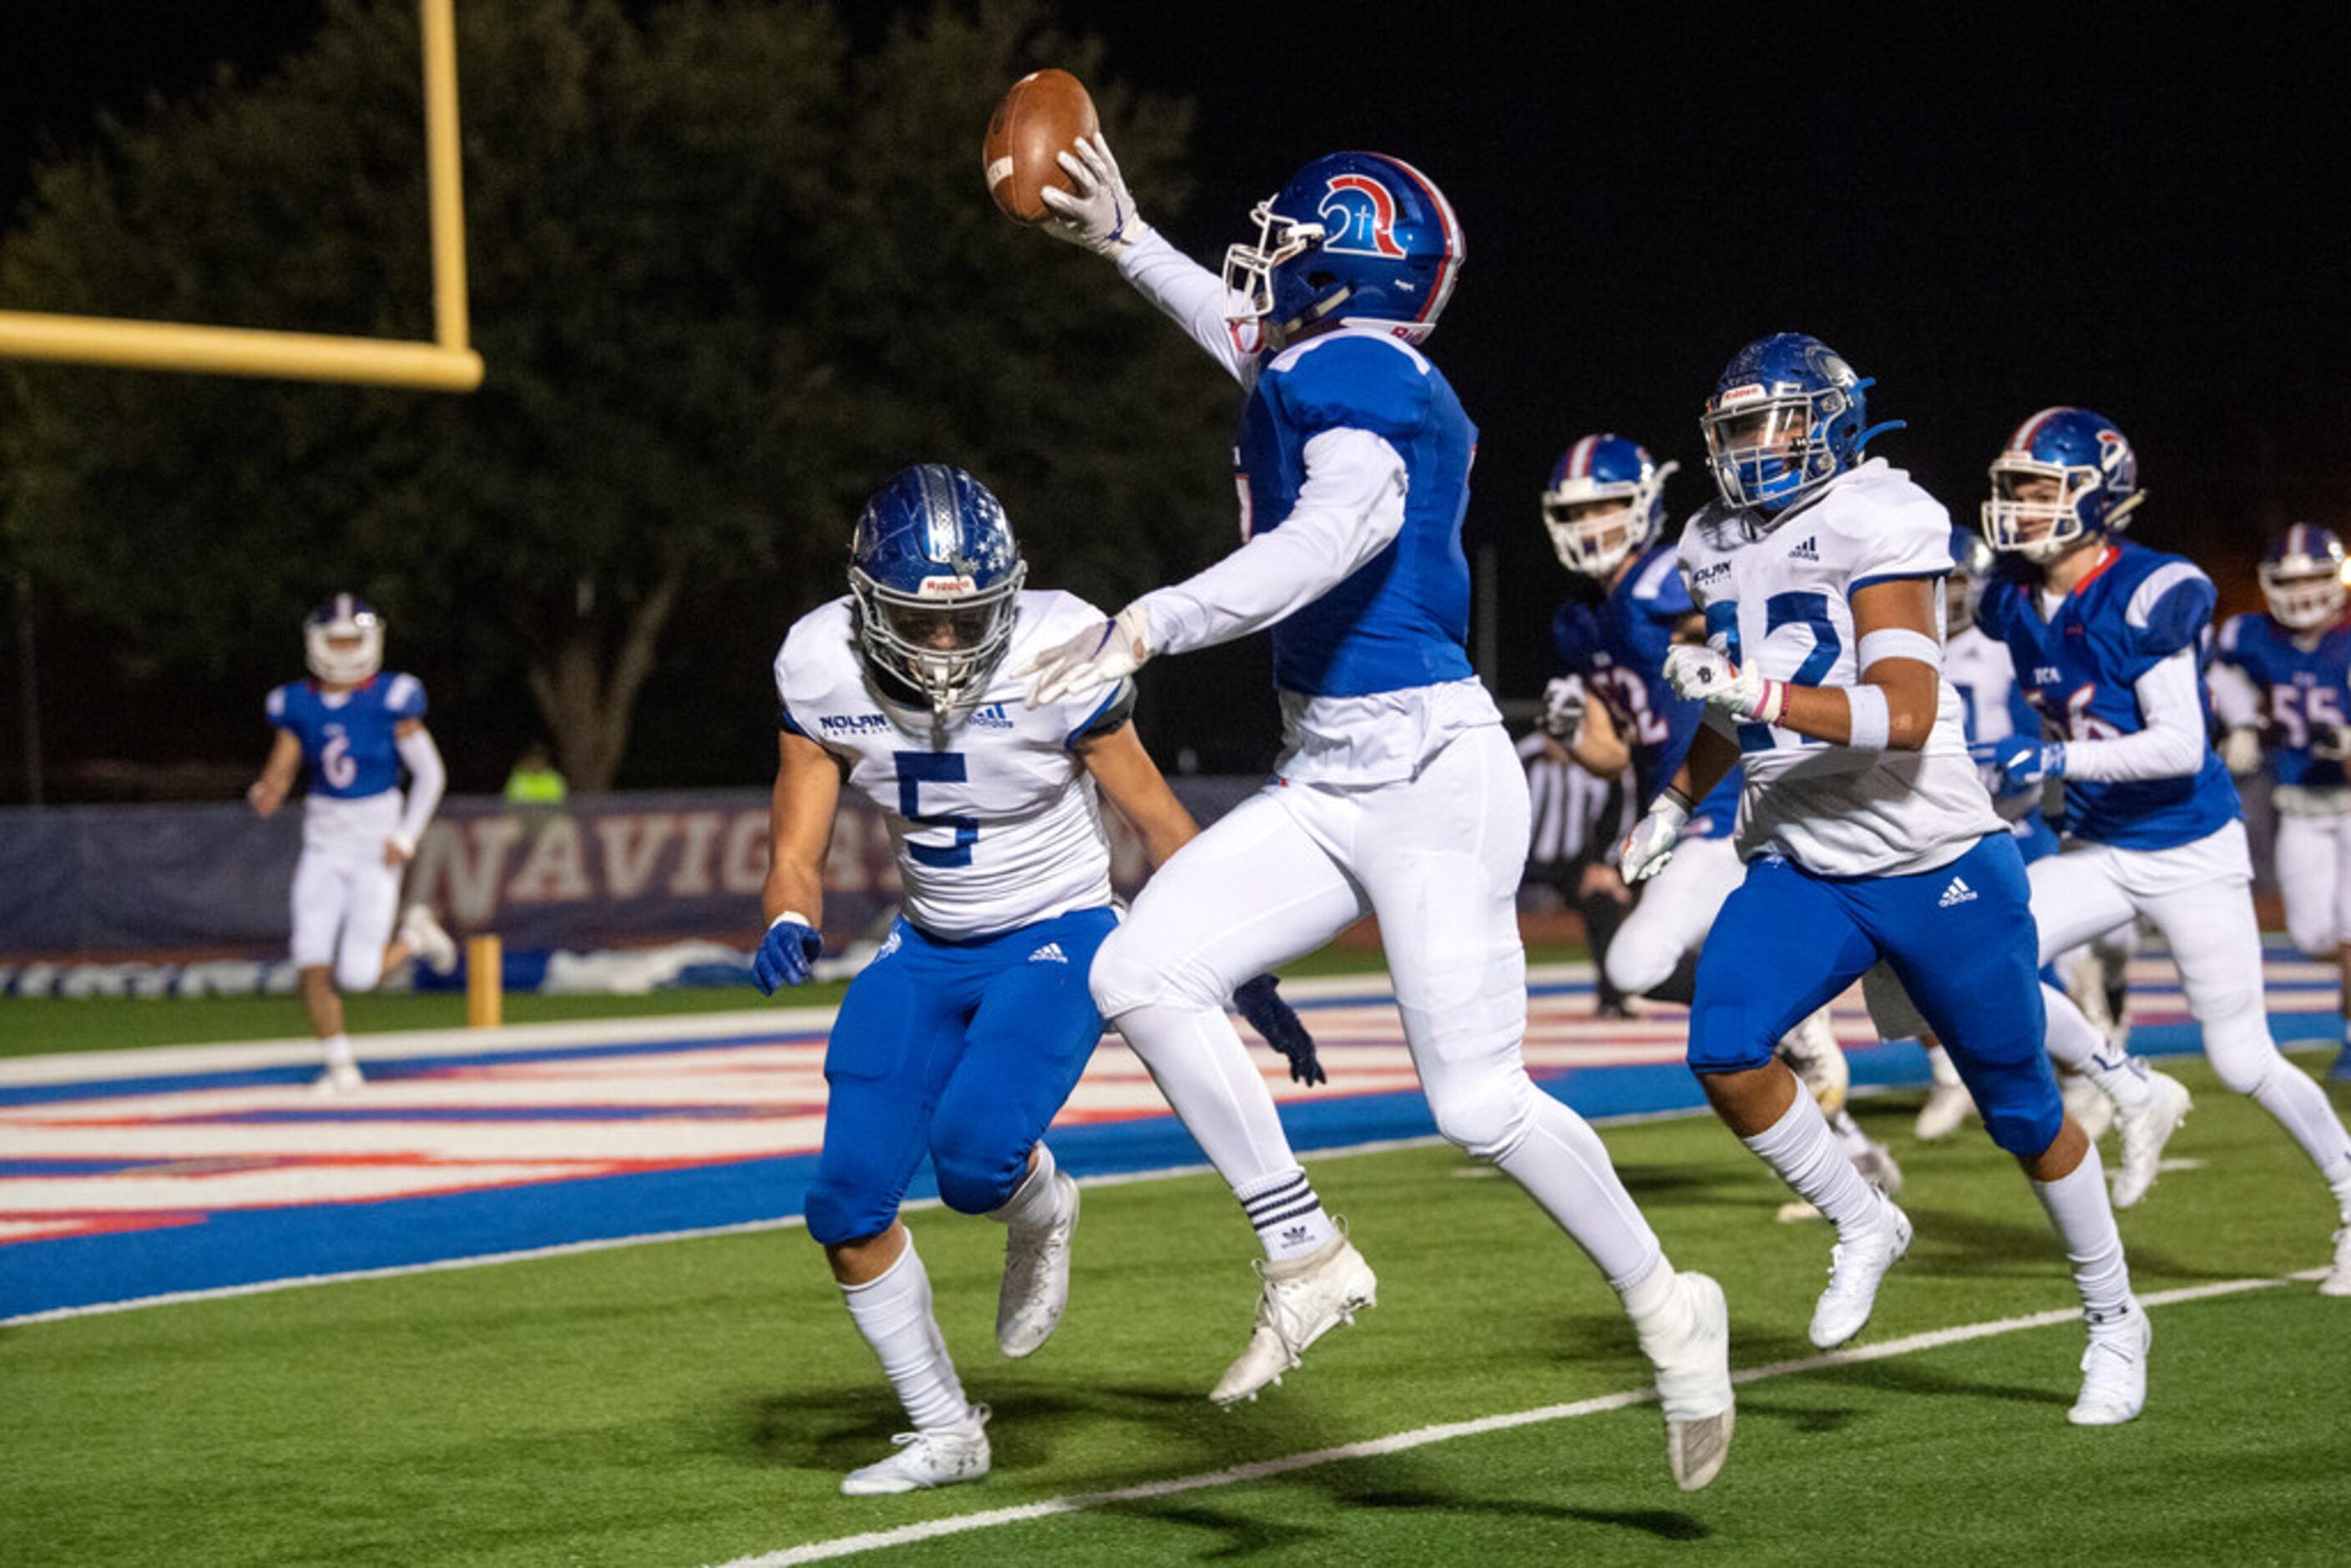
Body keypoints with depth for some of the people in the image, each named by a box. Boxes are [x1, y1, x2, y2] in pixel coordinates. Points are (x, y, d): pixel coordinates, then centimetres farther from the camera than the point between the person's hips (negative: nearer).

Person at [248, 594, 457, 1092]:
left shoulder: (391, 700, -8)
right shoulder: (298, 705, 1)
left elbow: (430, 774, -2)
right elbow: (280, 770, 2)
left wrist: (406, 837, -9)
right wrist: (266, 795, -22)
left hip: (376, 846, -3)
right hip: (323, 844, 3)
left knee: (357, 974, -9)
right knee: (313, 963, -9)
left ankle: (413, 937, 23)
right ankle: (341, 1065, 8)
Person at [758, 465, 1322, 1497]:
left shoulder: (1056, 655, -22)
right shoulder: (822, 668, -13)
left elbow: (1157, 820, -10)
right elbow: (796, 851, -6)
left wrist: (1245, 975, -6)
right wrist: (791, 928, -30)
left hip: (1057, 940, -4)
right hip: (930, 948, 4)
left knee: (974, 1156, -29)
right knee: (847, 1208, -4)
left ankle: (1041, 1213, 11)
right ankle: (945, 1433, 16)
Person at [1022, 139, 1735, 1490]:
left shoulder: (1345, 376, -14)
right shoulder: (1327, 373, 13)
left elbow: (1346, 522, -33)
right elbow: (1261, 348, 37)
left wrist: (1151, 626, -36)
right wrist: (1128, 242, 44)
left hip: (1430, 780, -9)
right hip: (1326, 782, 9)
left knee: (1479, 1102, -8)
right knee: (1143, 977, -3)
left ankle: (1667, 1306, 12)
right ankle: (1307, 1261, 3)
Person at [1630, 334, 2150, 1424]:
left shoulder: (1875, 524, -15)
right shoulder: (1721, 546, 8)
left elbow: (1905, 717, -26)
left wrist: (1758, 691, -34)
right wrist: (1676, 802, 22)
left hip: (1935, 864, -5)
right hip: (1801, 869, 6)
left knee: (2021, 1109, 6)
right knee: (1723, 1050, -21)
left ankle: (2113, 1321, 27)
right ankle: (1862, 1228, 3)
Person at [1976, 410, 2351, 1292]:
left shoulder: (2148, 597, -21)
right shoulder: (2019, 605, 0)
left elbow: (2181, 746, -25)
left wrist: (2058, 760, -31)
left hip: (2191, 854, -6)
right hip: (2097, 851, 6)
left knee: (2244, 1061, -1)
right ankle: (2135, 1098, 7)